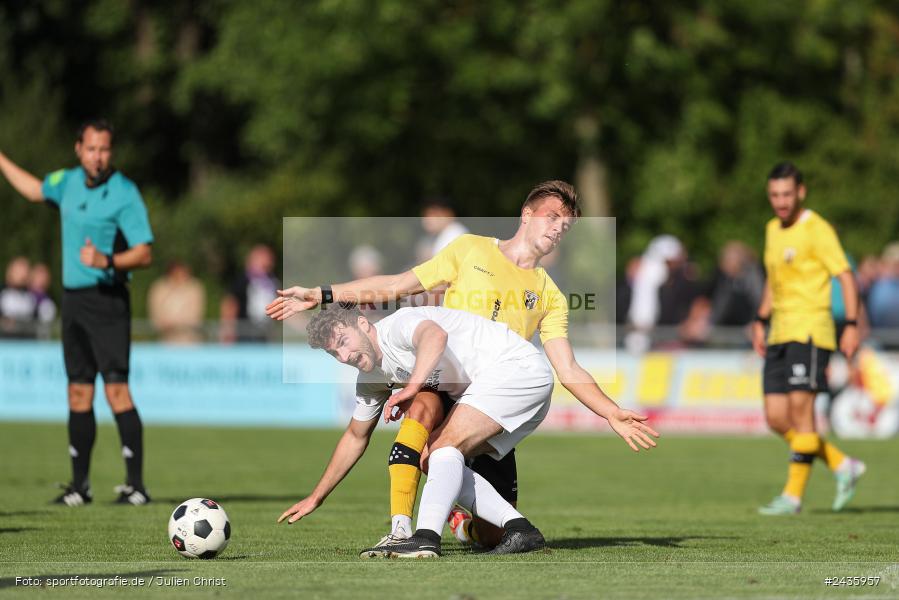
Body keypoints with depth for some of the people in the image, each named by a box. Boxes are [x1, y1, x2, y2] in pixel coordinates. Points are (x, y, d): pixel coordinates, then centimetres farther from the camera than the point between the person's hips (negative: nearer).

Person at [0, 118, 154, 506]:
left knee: (116, 390, -13)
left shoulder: (124, 193, -11)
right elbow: (34, 189, 33)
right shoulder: (68, 182, 10)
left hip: (107, 299, -7)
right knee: (79, 393, 8)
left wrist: (107, 261, -31)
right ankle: (79, 485, 13)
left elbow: (144, 254, -15)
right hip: (73, 299, 7)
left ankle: (136, 485, -12)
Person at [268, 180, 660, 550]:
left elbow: (569, 373, 11)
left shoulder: (549, 297, 15)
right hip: (439, 382, -2)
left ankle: (462, 523, 34)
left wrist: (612, 414, -4)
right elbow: (396, 286, 9)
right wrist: (322, 295, 3)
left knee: (493, 535, -4)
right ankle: (400, 528, -39)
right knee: (425, 407, -40)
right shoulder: (470, 250, 9)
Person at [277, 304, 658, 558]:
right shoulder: (372, 376, 13)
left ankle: (426, 538, -38)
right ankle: (519, 530, -7)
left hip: (515, 366, -10)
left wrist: (412, 386, -51)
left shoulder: (397, 324, -15)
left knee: (445, 445, -23)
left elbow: (435, 335, -39)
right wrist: (316, 499, 26)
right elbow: (355, 438, 25)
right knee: (432, 462, 2)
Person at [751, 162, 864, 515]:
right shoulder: (773, 230, 15)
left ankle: (793, 495, -9)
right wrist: (761, 321, 21)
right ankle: (843, 466, 14)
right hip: (780, 335, 8)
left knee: (800, 410, -12)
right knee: (777, 419, 2)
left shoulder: (817, 230, -8)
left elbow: (846, 277, -11)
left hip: (810, 330, -8)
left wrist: (851, 326, -18)